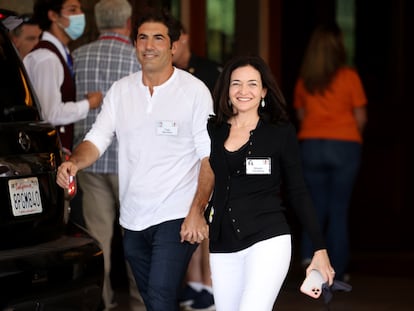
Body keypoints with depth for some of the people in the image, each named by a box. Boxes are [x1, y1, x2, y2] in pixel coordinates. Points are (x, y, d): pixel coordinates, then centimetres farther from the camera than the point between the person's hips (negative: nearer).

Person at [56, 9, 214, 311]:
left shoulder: (195, 91, -6)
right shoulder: (120, 90, 8)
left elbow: (209, 157, -7)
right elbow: (97, 139, 5)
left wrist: (197, 212, -16)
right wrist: (74, 162, -18)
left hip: (176, 218, -5)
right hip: (133, 219, 5)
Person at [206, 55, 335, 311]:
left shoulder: (281, 132, 1)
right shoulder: (213, 131, 9)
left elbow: (298, 193, 4)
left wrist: (320, 249, 2)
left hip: (268, 241, -4)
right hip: (223, 248, 4)